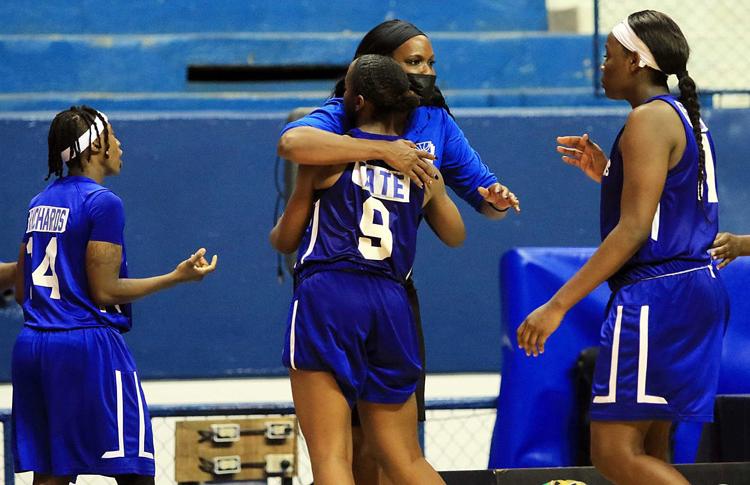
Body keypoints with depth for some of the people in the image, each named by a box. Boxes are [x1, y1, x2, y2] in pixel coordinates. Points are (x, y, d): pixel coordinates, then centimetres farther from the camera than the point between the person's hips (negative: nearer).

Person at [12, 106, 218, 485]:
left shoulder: (40, 202, 13)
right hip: (88, 346, -8)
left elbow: (21, 291, 16)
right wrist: (177, 277, -5)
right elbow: (105, 292, -13)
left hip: (32, 345, 8)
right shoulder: (102, 203, -10)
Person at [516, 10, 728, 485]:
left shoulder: (650, 118, -13)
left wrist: (558, 305, -22)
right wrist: (608, 173, 21)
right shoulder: (685, 117, 17)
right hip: (697, 286, 10)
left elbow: (634, 229, -20)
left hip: (656, 296, -10)